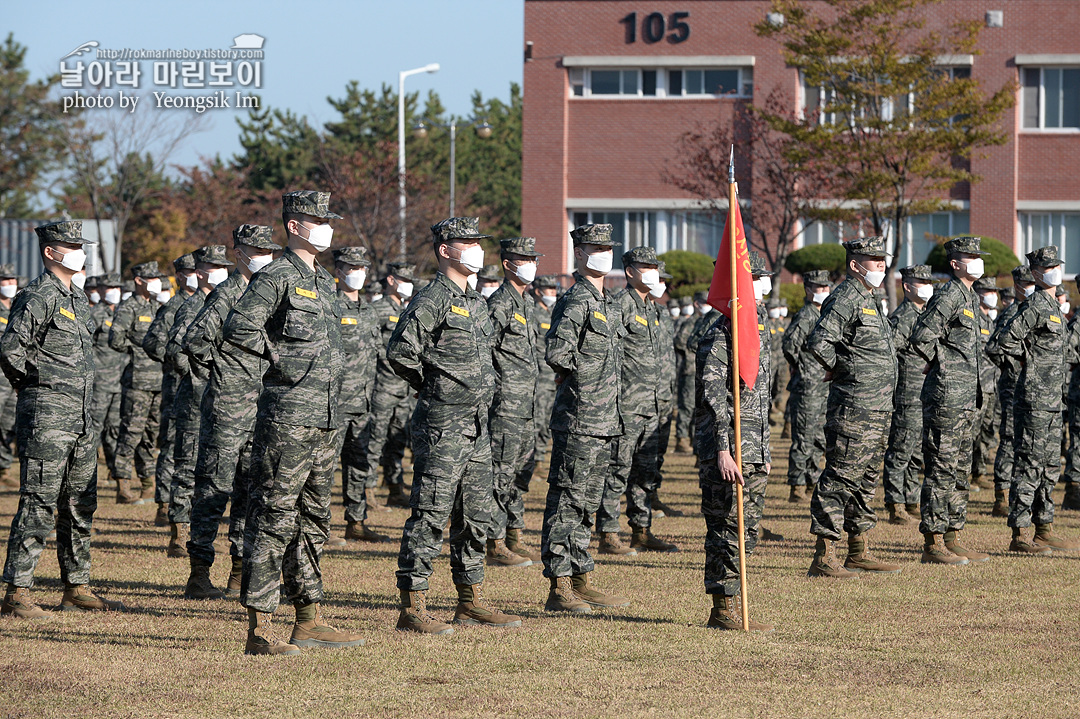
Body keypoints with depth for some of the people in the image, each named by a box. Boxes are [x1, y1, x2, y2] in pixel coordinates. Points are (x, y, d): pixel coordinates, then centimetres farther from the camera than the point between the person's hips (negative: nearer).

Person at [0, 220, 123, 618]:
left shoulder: (78, 298, 17)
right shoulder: (38, 297, -11)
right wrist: (35, 381, -6)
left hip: (81, 417, 9)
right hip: (47, 416, -9)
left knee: (80, 507, 12)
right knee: (39, 505, -10)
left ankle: (76, 588, 19)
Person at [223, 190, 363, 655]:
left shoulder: (323, 282, 17)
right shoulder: (277, 277, -10)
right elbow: (238, 330, -20)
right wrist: (282, 357, -12)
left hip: (325, 419, 9)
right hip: (288, 415, -9)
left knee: (313, 520, 14)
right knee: (273, 517, -8)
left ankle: (309, 621, 21)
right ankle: (259, 630, -8)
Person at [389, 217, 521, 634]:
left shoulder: (476, 303, 16)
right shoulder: (432, 300, -12)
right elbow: (401, 352, -19)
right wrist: (432, 388, -6)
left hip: (476, 426, 9)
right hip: (442, 426, -9)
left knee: (476, 517, 13)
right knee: (431, 515, -8)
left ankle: (471, 602, 21)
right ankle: (412, 608, -7)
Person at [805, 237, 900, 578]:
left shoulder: (869, 300, 18)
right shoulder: (845, 299, -13)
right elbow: (818, 342, -24)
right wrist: (844, 369, -11)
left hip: (877, 408, 10)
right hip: (854, 408, -10)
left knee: (866, 479, 14)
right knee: (840, 477, -9)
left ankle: (859, 553, 22)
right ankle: (824, 557, -10)